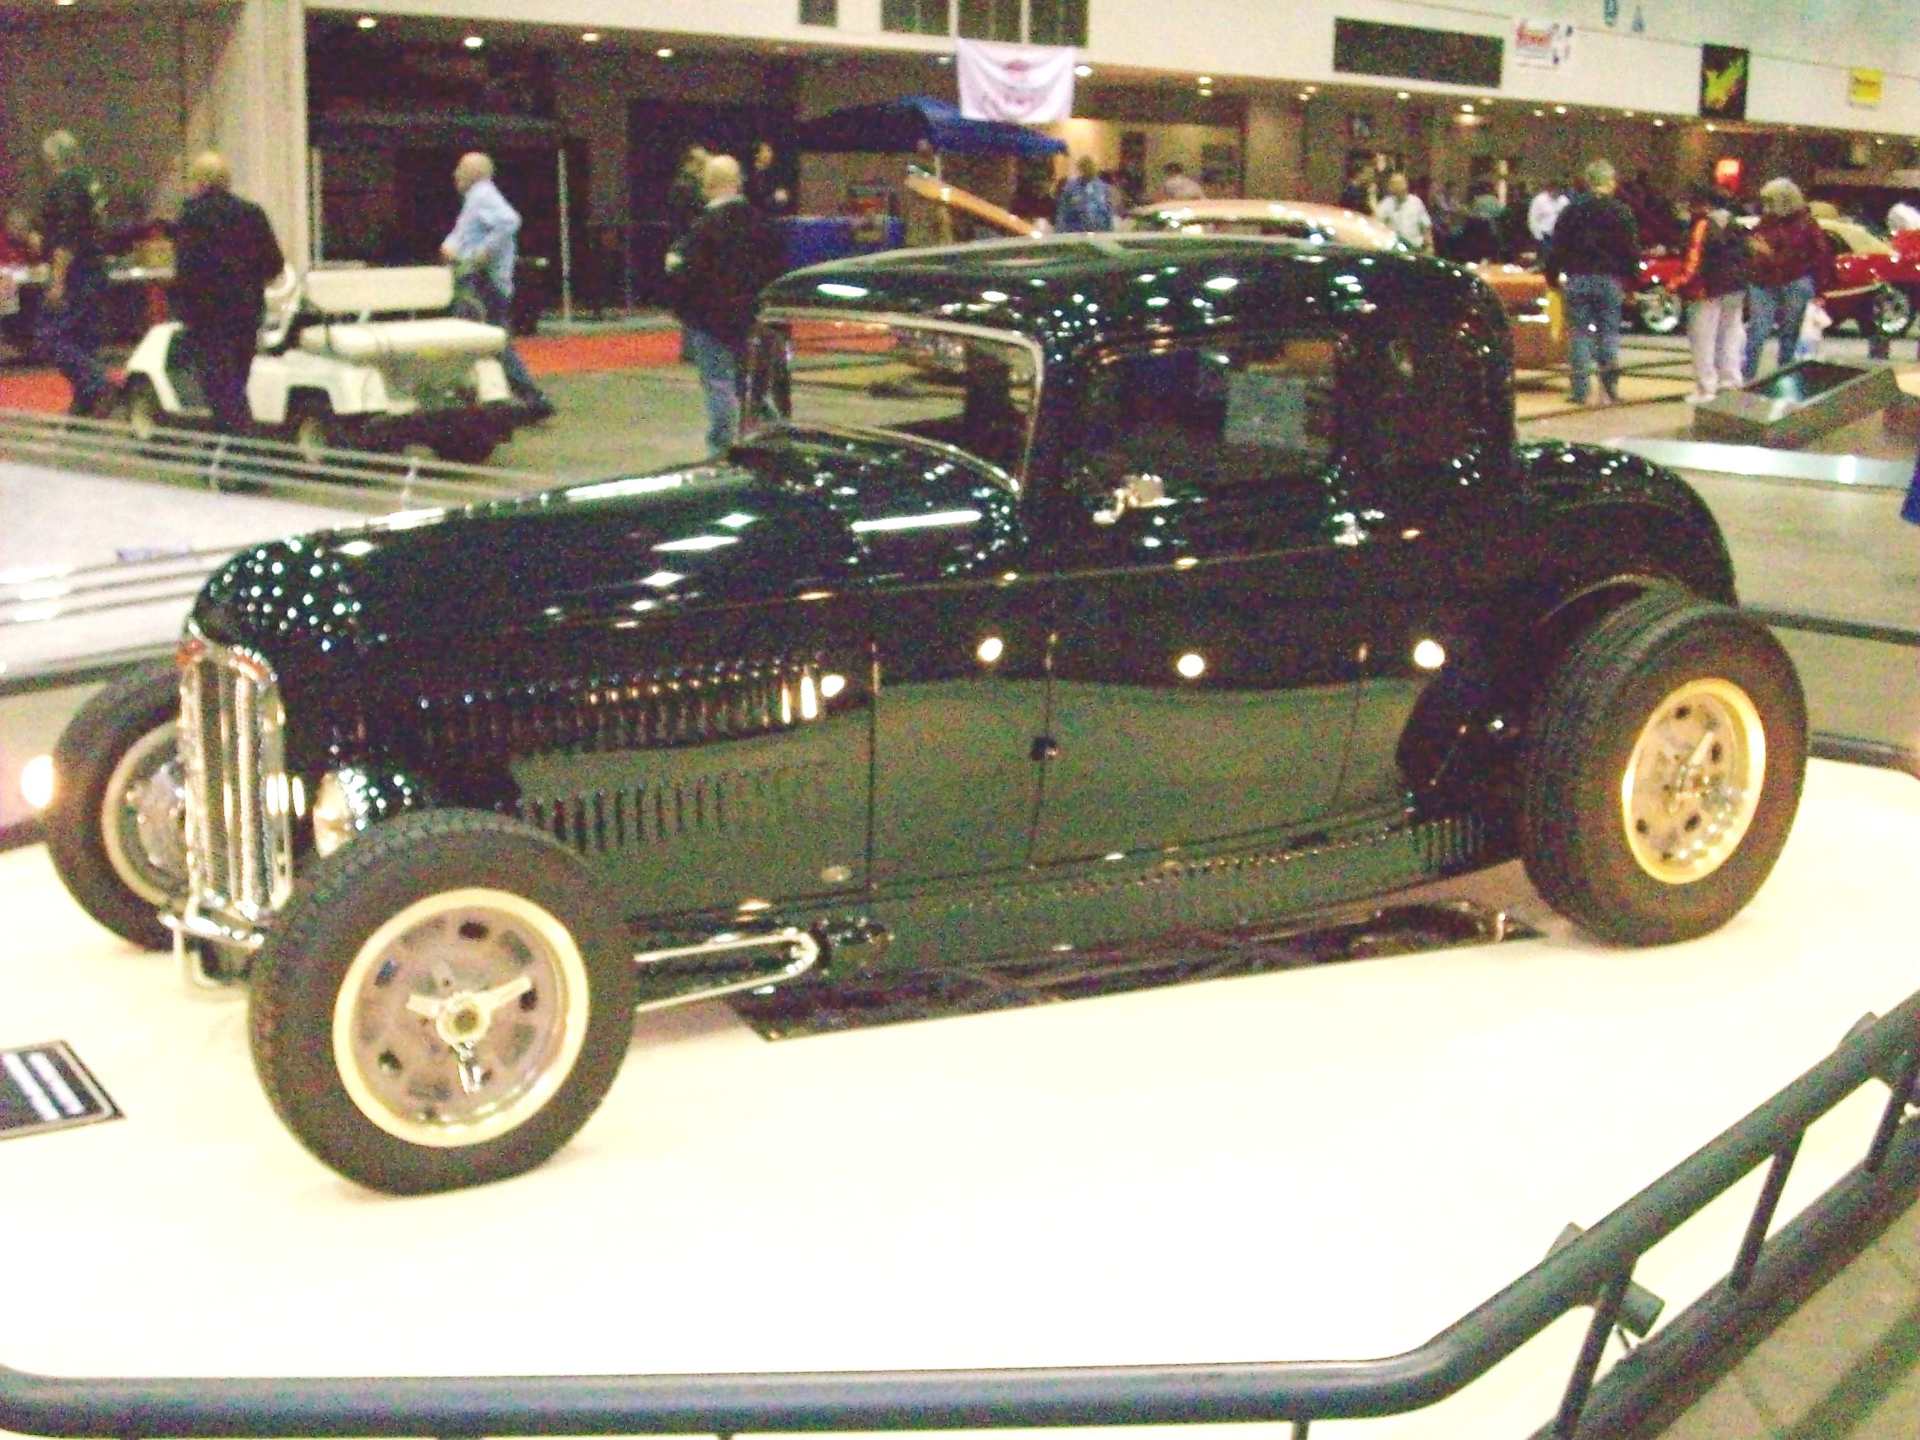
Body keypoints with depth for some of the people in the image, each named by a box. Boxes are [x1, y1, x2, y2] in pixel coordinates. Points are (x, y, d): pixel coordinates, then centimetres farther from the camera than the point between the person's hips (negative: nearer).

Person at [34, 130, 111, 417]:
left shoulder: (64, 185, -13)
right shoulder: (90, 181, 14)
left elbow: (66, 237, -20)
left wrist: (58, 279, -21)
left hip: (74, 274, -9)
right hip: (95, 272, 9)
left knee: (51, 339, -9)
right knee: (84, 341, 12)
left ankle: (99, 387, -20)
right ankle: (84, 403, 14)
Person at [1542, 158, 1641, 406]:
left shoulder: (1572, 210, 2)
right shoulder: (1621, 211, 2)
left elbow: (1558, 247, 1)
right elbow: (1632, 249, 2)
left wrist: (1553, 275, 8)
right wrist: (1631, 279, 8)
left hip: (1577, 278, 0)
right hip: (1610, 280, 0)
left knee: (1579, 333, 2)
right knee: (1609, 331, 7)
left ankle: (1580, 391, -1)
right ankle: (1609, 386, -2)